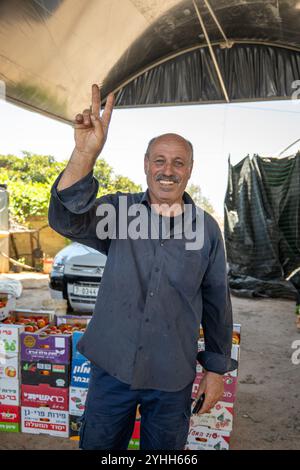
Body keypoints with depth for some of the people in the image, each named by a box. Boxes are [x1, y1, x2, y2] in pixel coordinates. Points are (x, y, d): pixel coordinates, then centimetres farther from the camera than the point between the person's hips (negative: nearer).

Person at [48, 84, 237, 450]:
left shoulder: (207, 228, -5)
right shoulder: (119, 209, -5)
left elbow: (216, 302, 1)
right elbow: (67, 221, -23)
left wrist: (217, 368, 5)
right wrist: (85, 153, -38)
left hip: (173, 377, 0)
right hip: (112, 365, 1)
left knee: (164, 449, 21)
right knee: (98, 445, 21)